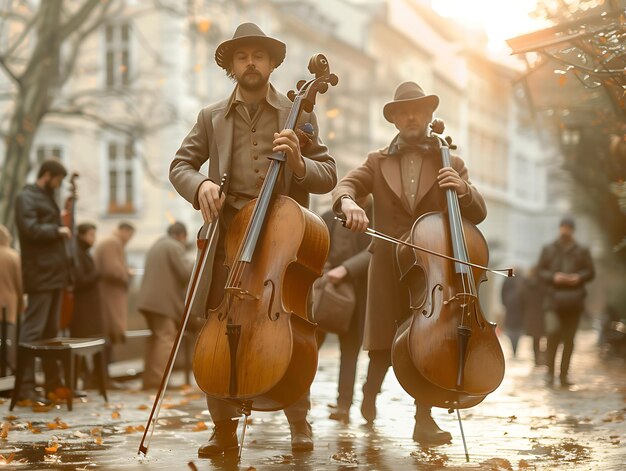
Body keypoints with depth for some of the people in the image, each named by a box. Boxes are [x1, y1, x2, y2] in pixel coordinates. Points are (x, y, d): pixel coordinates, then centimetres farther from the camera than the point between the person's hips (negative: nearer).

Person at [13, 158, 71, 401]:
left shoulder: (47, 198, 20)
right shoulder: (26, 197, -8)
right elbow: (30, 229, -21)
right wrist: (57, 230, -12)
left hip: (54, 272, 10)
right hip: (40, 273, -10)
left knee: (51, 330, 14)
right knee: (33, 329, -10)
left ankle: (52, 381, 21)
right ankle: (25, 385, -9)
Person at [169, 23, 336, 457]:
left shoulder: (299, 115, 10)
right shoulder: (211, 118, 14)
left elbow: (328, 176, 6)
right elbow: (180, 165, 12)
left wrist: (297, 163, -15)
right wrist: (200, 184, -10)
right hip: (228, 236, 1)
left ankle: (299, 421, 10)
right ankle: (225, 425, 5)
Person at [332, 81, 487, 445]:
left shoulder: (450, 164, 11)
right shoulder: (378, 162, 12)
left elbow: (478, 214, 7)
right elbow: (345, 186, -3)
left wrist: (463, 189, -15)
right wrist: (349, 203, -28)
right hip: (388, 265, 0)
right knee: (384, 341, 1)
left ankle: (423, 418, 5)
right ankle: (371, 390, 28)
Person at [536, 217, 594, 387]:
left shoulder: (582, 251, 11)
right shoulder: (548, 250, 10)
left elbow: (590, 272, 11)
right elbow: (540, 270, 8)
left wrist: (579, 277, -9)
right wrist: (553, 277, -11)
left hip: (574, 298, 1)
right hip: (555, 296, -1)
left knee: (569, 338, 2)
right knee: (554, 334, -14)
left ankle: (564, 375, 7)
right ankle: (550, 371, -5)